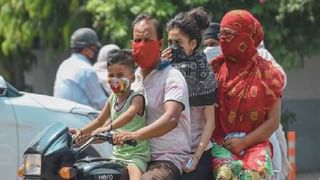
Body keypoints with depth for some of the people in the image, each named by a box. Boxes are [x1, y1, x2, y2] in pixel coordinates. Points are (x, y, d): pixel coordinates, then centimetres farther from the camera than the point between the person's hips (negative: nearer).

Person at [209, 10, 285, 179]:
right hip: (220, 142, 1)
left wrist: (244, 142, -9)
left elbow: (273, 122, 4)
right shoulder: (214, 69, 9)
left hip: (254, 142, 0)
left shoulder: (266, 73, 5)